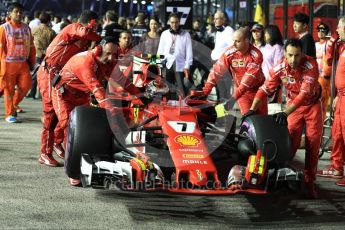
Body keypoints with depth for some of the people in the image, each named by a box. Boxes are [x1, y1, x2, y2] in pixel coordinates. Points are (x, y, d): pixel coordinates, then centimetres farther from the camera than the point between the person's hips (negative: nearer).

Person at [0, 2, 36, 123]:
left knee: (26, 85, -4)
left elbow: (31, 46, 14)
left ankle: (15, 103, 22)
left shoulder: (26, 28, 9)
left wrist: (31, 62, 11)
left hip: (23, 63, 4)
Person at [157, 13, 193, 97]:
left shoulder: (185, 35, 3)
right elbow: (160, 51, 11)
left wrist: (187, 66, -5)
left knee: (183, 90, -8)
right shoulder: (164, 34, 10)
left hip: (180, 66, -2)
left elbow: (189, 52, 2)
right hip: (167, 66, 2)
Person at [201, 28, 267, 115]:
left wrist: (235, 96, -34)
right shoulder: (229, 53, -12)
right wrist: (206, 90, -20)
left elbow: (250, 76, -28)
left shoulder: (256, 55, -21)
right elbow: (217, 70, -13)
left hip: (257, 90, -1)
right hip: (242, 92, 1)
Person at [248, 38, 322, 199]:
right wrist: (252, 110, -27)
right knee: (291, 141, -9)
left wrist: (285, 113, -43)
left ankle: (309, 183, 3)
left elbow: (305, 93, -36)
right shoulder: (280, 68, -21)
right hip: (293, 104, 2)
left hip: (312, 104, -2)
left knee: (313, 142, -4)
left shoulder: (311, 65, -30)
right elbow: (265, 89, -16)